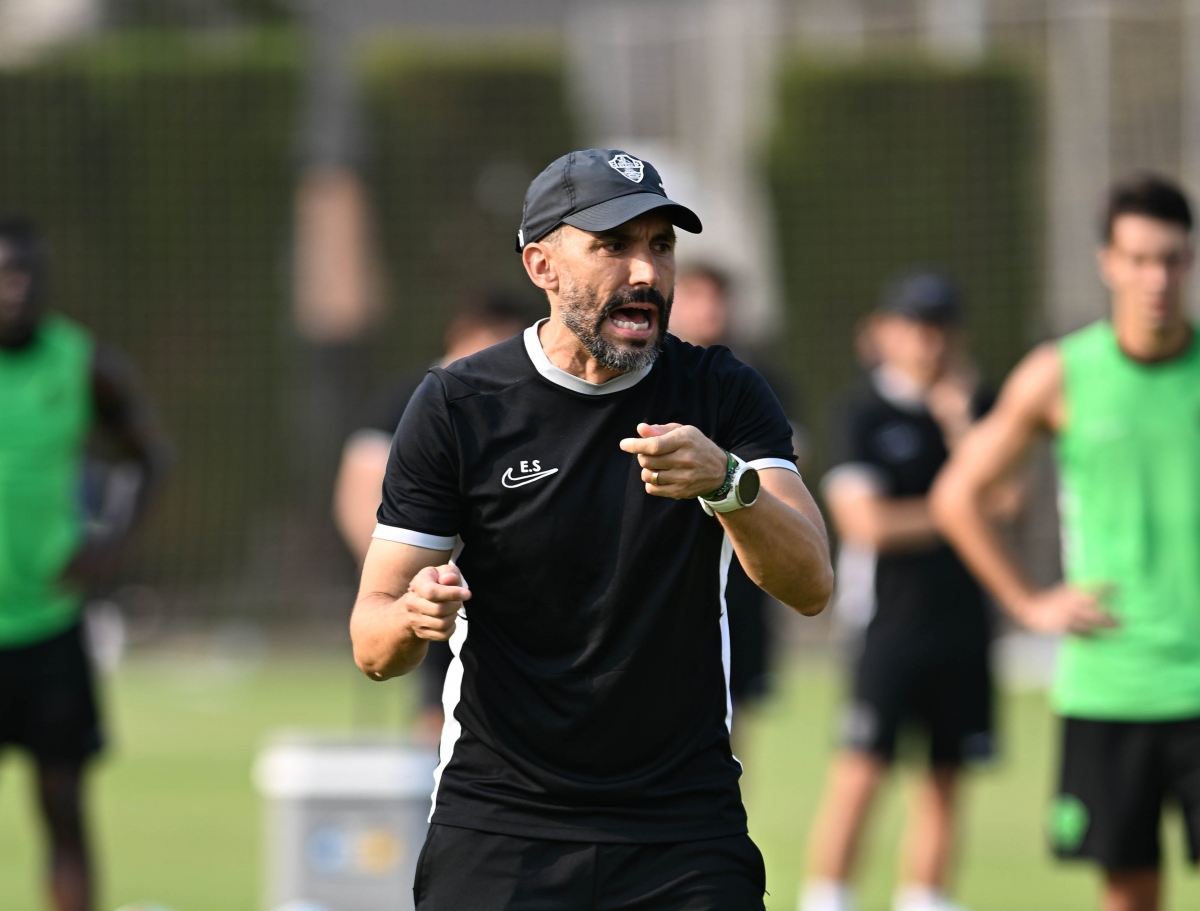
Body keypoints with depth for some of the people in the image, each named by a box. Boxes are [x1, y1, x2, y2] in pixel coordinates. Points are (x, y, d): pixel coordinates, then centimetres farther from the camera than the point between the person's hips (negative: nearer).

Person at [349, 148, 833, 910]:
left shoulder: (723, 395, 1)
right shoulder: (456, 409, -2)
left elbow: (810, 587, -13)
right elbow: (372, 645, -3)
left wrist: (725, 483, -32)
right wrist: (412, 617, -27)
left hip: (686, 829, 1)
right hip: (498, 827, -1)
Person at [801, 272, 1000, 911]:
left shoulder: (973, 403, 10)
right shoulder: (860, 411, -5)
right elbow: (864, 522, -12)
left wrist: (958, 420, -10)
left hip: (961, 614, 5)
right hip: (888, 618, -5)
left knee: (945, 777, 7)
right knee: (862, 770, -11)